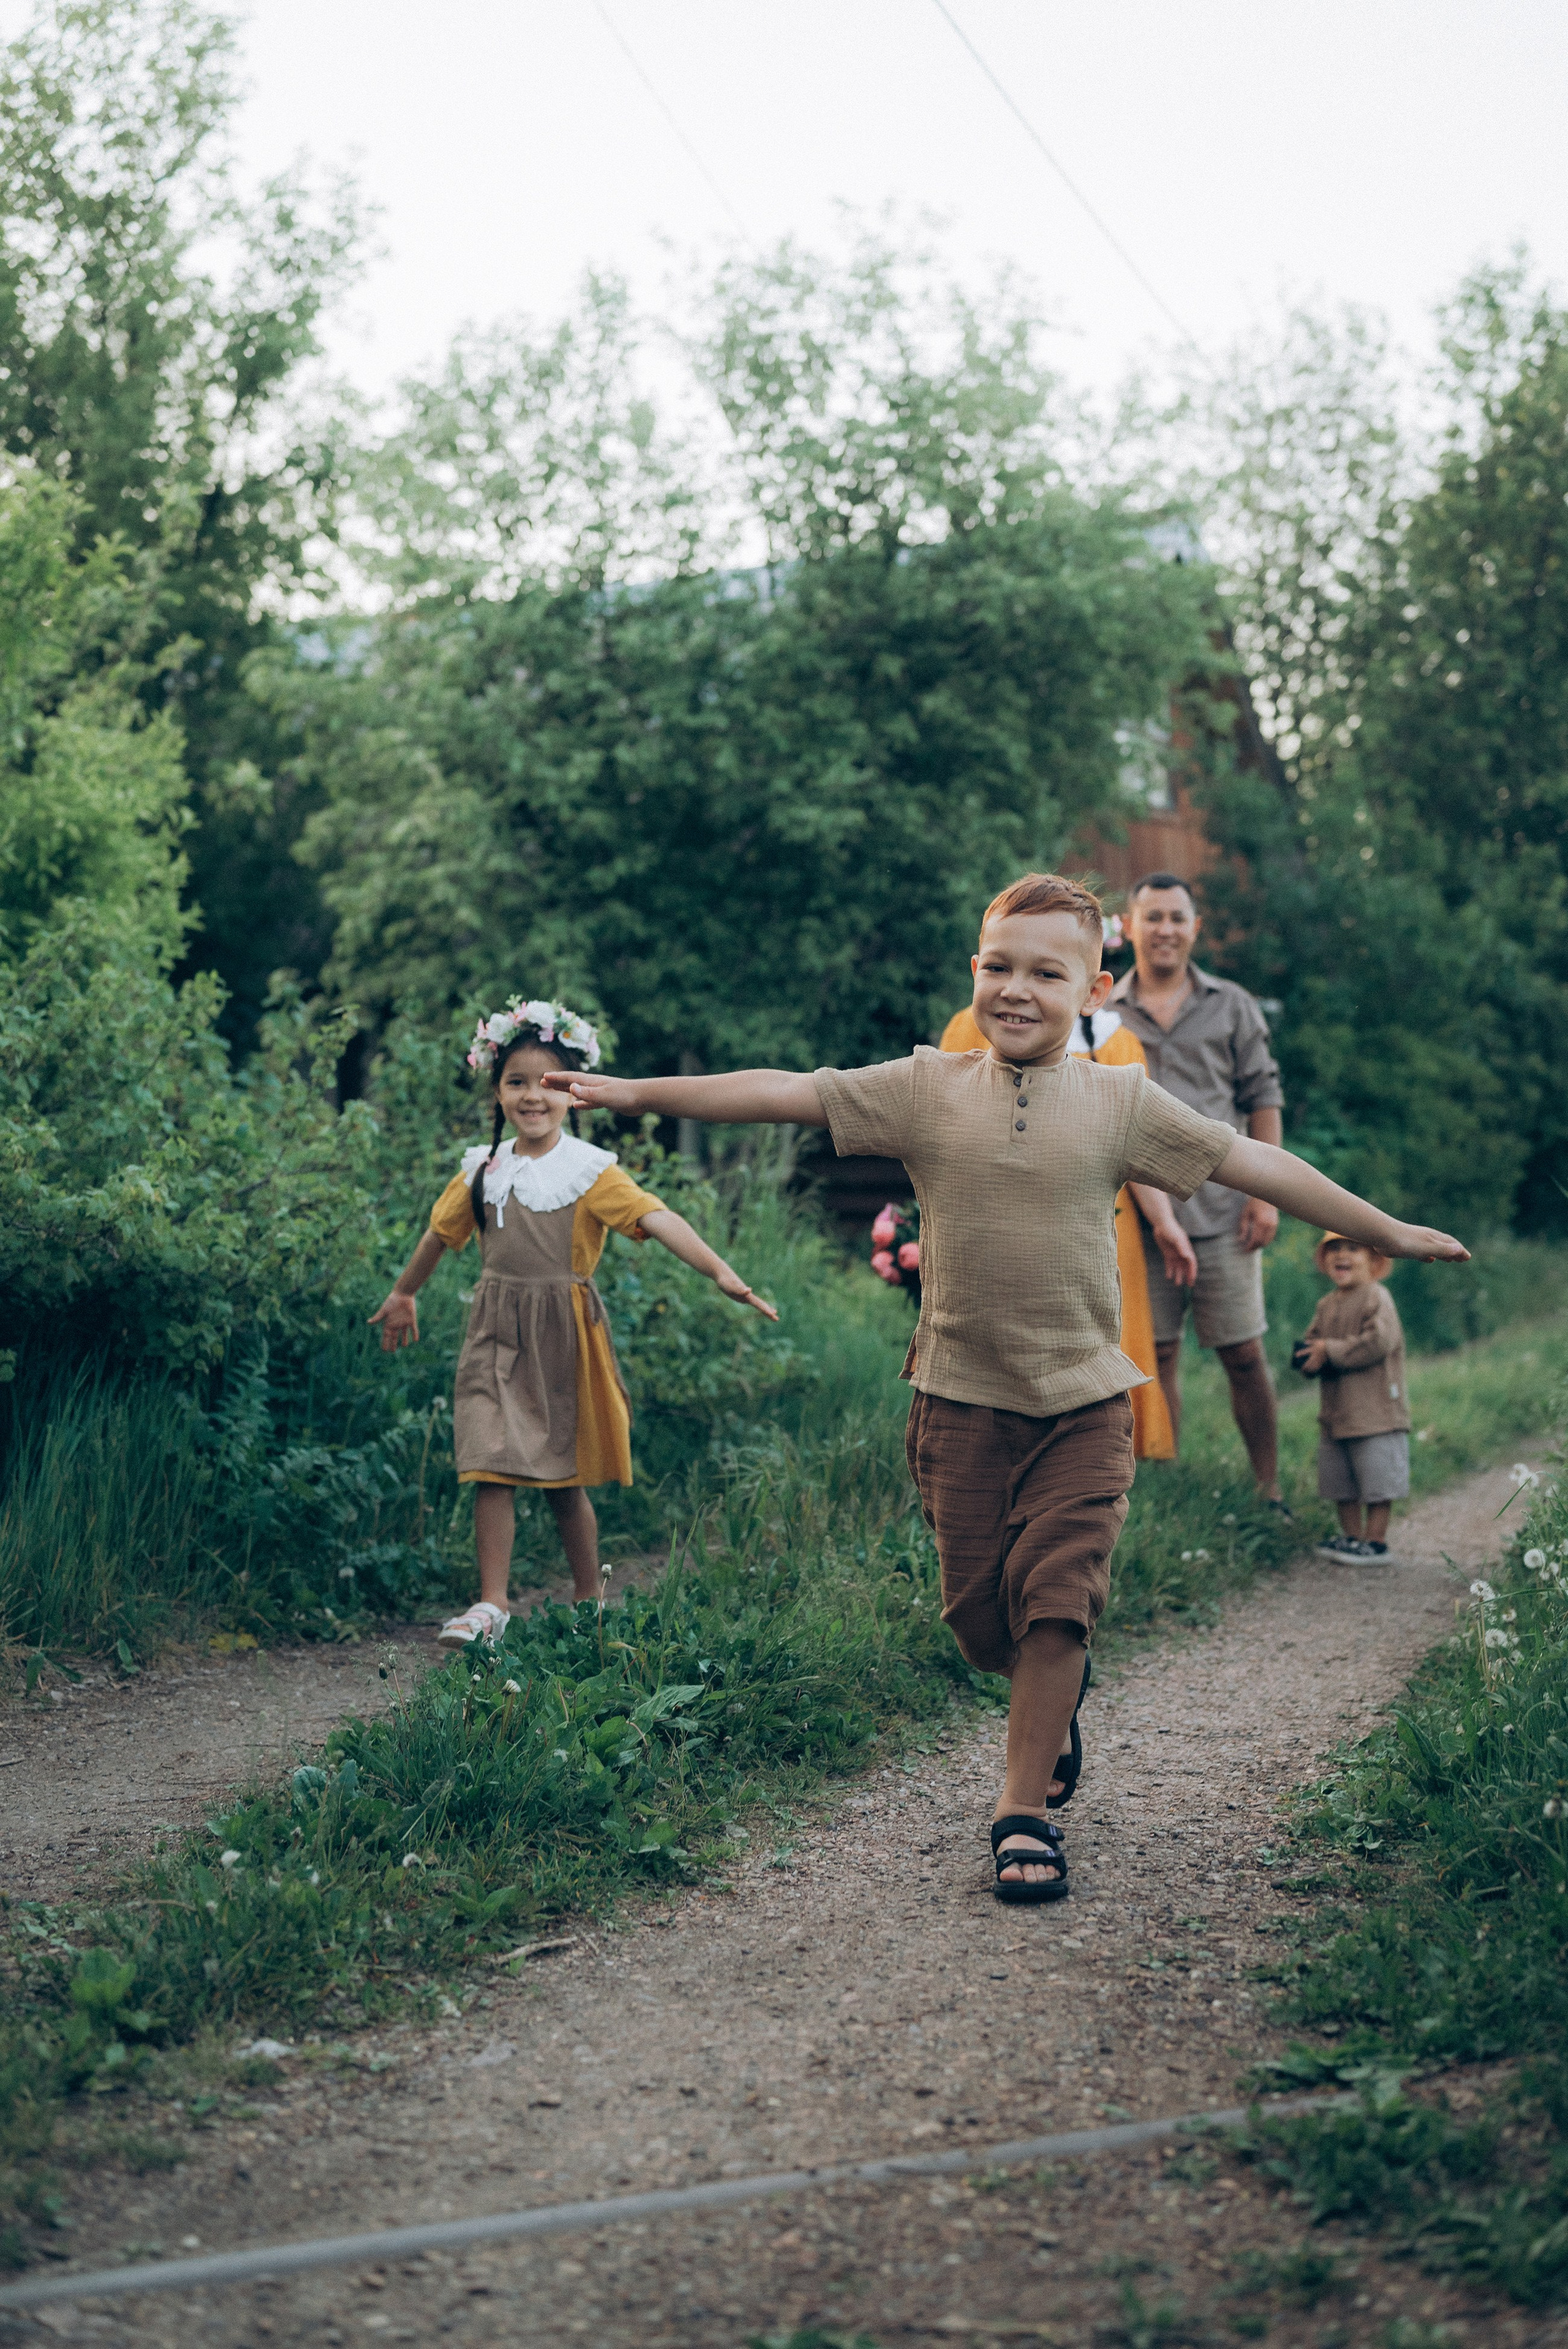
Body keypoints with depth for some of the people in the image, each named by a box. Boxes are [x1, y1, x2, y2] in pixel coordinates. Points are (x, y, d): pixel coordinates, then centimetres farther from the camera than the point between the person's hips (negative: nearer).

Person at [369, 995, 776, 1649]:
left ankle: (588, 1602, 23)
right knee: (490, 1470, -5)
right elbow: (441, 1233, 22)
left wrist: (720, 1271, -34)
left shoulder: (589, 1170, -8)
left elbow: (658, 1219, -21)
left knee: (564, 1479, 7)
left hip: (562, 1333, -3)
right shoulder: (483, 1170, 6)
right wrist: (403, 1294, 35)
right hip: (496, 1333, 3)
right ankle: (492, 1605, 1)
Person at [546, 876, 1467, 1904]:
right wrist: (638, 1092, 0)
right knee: (978, 1611, 8)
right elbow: (781, 1093, 1)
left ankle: (1026, 1807, 8)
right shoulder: (926, 1090, -1)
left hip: (1083, 1403, -1)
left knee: (1057, 1601, -6)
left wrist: (1388, 1232, 9)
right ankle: (1054, 1700, 40)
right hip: (961, 1401, 1)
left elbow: (1252, 1162, 4)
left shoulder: (1120, 1103, -1)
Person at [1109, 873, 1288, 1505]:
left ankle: (1269, 1491, 9)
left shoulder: (1232, 1007, 8)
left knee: (1244, 1355, 1)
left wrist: (1266, 1194, -2)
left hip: (1221, 1211, -1)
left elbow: (1263, 1099, 6)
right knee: (1156, 1356, 4)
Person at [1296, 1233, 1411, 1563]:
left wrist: (1330, 1351, -19)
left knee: (1377, 1482, -2)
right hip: (1335, 1412, 8)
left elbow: (1378, 1342, -24)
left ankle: (1376, 1541, 7)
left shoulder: (1377, 1299, -12)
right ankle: (1352, 1536, 24)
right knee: (1341, 1483, 13)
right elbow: (1312, 1340, 18)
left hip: (1375, 1409, -8)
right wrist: (1307, 1355, -7)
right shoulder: (1326, 1306, 13)